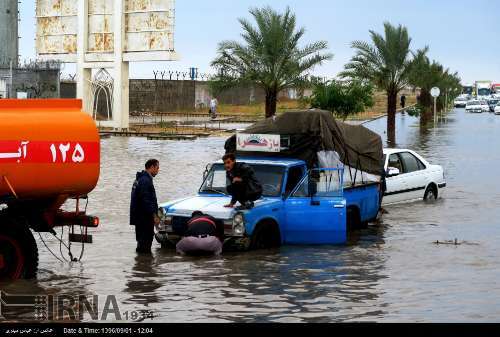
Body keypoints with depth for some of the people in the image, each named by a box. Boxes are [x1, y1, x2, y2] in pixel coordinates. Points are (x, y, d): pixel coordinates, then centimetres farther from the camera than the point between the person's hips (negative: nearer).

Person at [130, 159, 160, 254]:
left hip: (139, 218, 11)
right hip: (144, 218, -11)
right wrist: (154, 215, -20)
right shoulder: (145, 180, -17)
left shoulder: (140, 179, 18)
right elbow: (147, 201, -22)